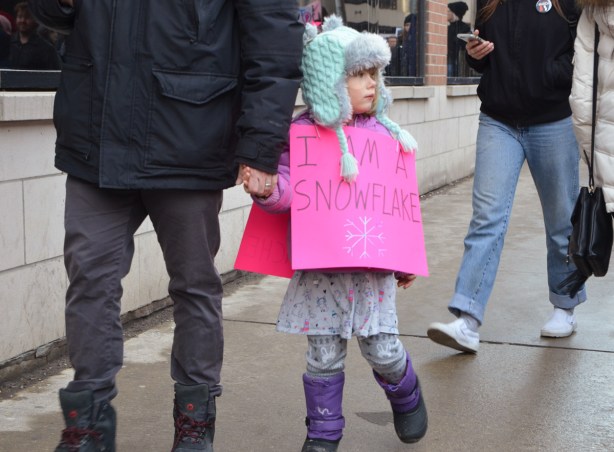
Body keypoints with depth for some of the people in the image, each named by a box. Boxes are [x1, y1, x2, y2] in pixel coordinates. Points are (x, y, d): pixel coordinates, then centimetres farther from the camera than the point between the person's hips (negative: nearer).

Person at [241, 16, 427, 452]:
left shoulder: (384, 133, 5)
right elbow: (290, 190, -9)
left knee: (382, 349, 4)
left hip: (373, 265, 2)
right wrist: (265, 189, -33)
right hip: (319, 268, -2)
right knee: (324, 354, 6)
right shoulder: (302, 133, -6)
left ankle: (406, 395, 36)